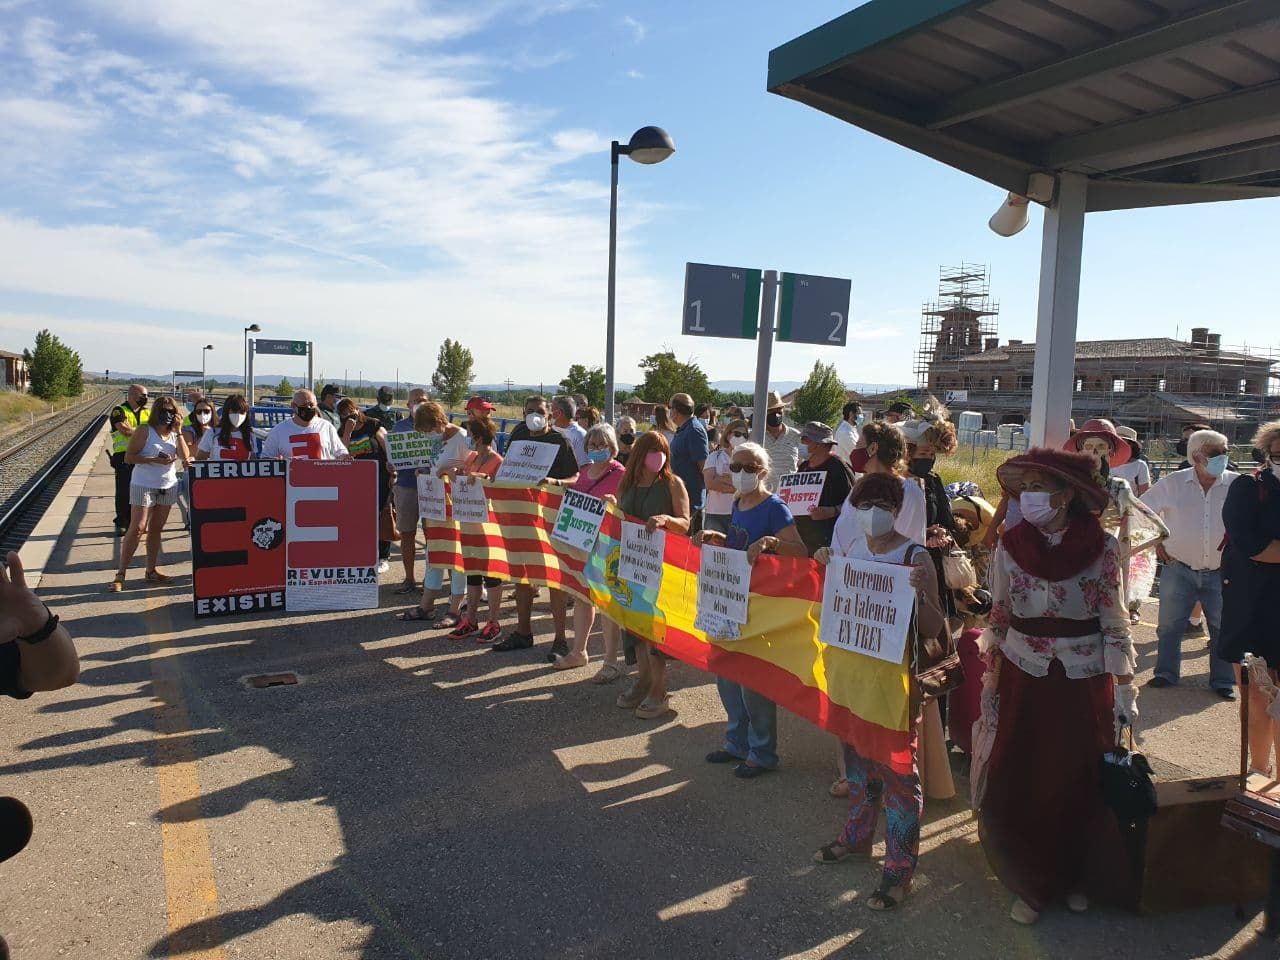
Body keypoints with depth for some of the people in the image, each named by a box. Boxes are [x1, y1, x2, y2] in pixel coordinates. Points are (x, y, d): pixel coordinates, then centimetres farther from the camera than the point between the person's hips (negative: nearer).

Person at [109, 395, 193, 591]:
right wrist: (154, 460, -22)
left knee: (156, 529, 11)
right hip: (144, 486, -5)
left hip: (168, 486, 5)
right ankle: (120, 574, -2)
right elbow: (128, 457, -10)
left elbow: (185, 457, -5)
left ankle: (151, 570, 19)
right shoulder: (144, 431, -8)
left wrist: (178, 432, -10)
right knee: (137, 528, -9)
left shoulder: (174, 433, 8)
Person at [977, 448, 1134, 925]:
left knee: (1081, 787, 10)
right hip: (1023, 684, 1)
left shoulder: (1101, 547, -8)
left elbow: (1115, 626, -2)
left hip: (1084, 685, -1)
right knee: (1019, 787, 3)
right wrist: (990, 691, 5)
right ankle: (1032, 884, 24)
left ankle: (1073, 878, 34)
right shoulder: (1009, 547, -4)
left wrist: (1125, 696, -4)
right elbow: (998, 622, 4)